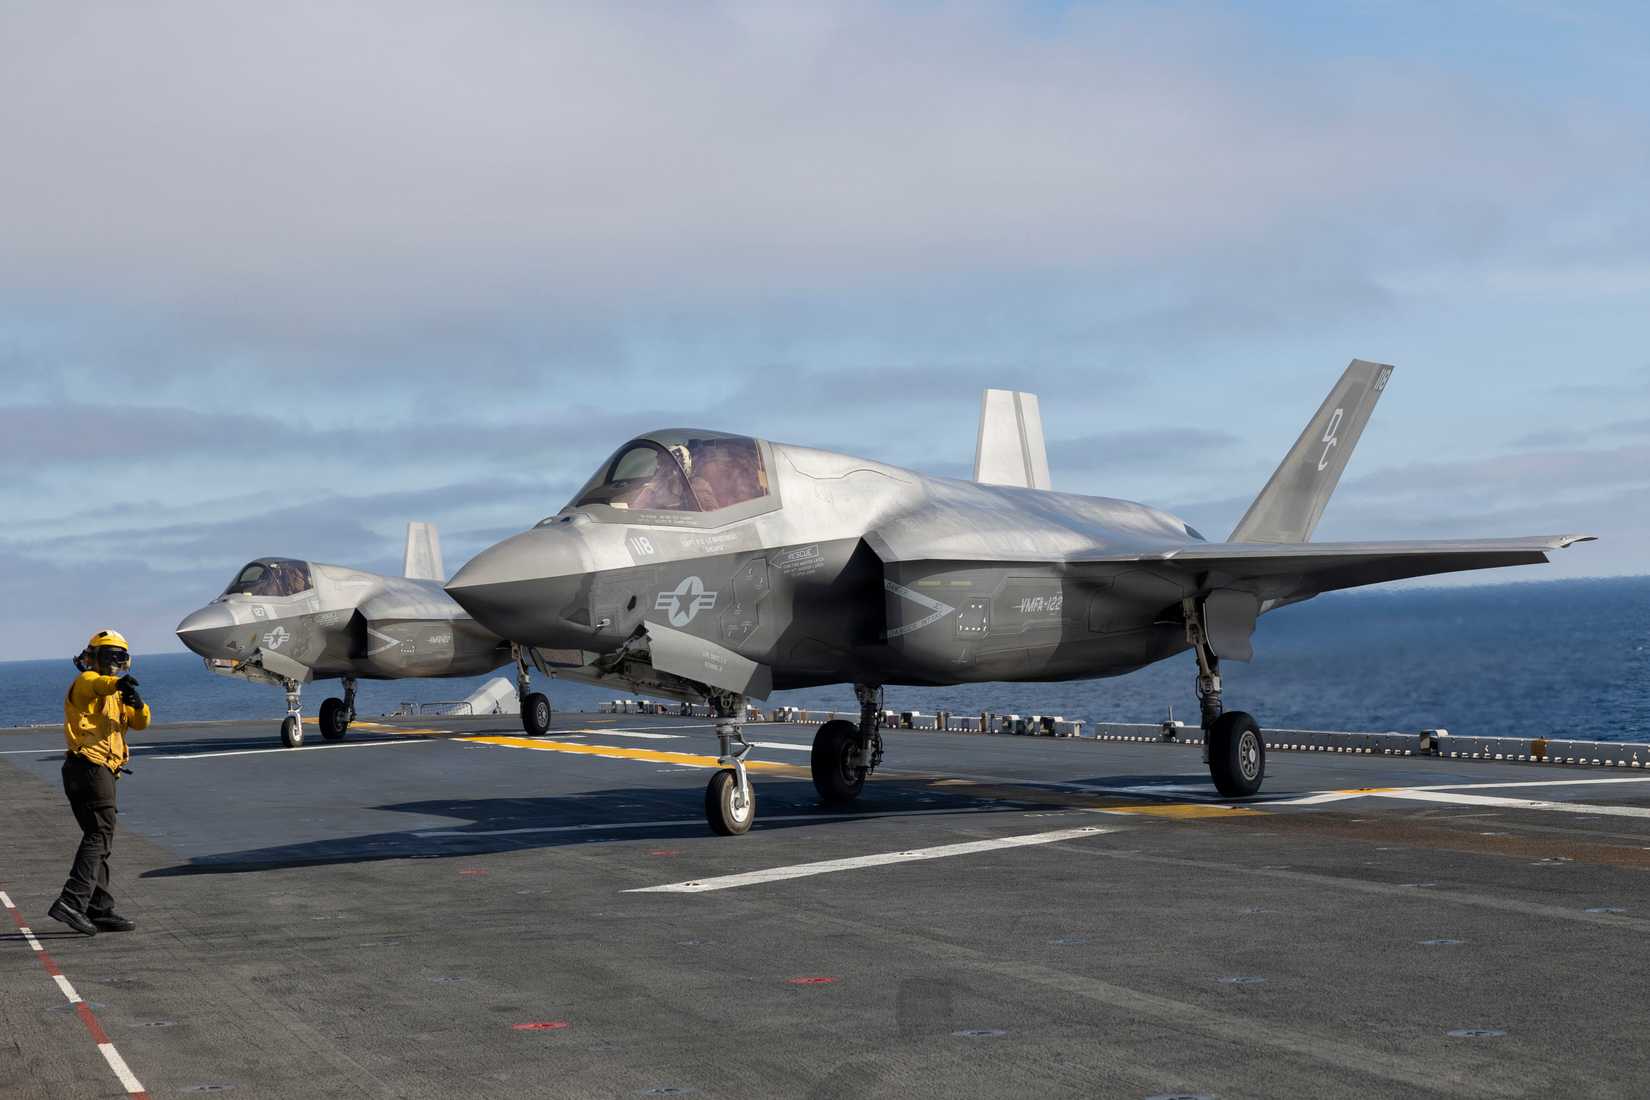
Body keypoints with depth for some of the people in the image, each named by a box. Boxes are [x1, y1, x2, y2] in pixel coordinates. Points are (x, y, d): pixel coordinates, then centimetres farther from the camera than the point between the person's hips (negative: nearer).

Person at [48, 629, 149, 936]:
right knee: (100, 836, -17)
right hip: (90, 767, -10)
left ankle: (99, 910, 17)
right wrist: (117, 683, -50)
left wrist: (137, 704, -11)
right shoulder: (86, 682, -1)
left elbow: (140, 723, 12)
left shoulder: (115, 696, 26)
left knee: (98, 839, 12)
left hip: (100, 771, 10)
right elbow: (92, 684, -27)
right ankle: (71, 903, -25)